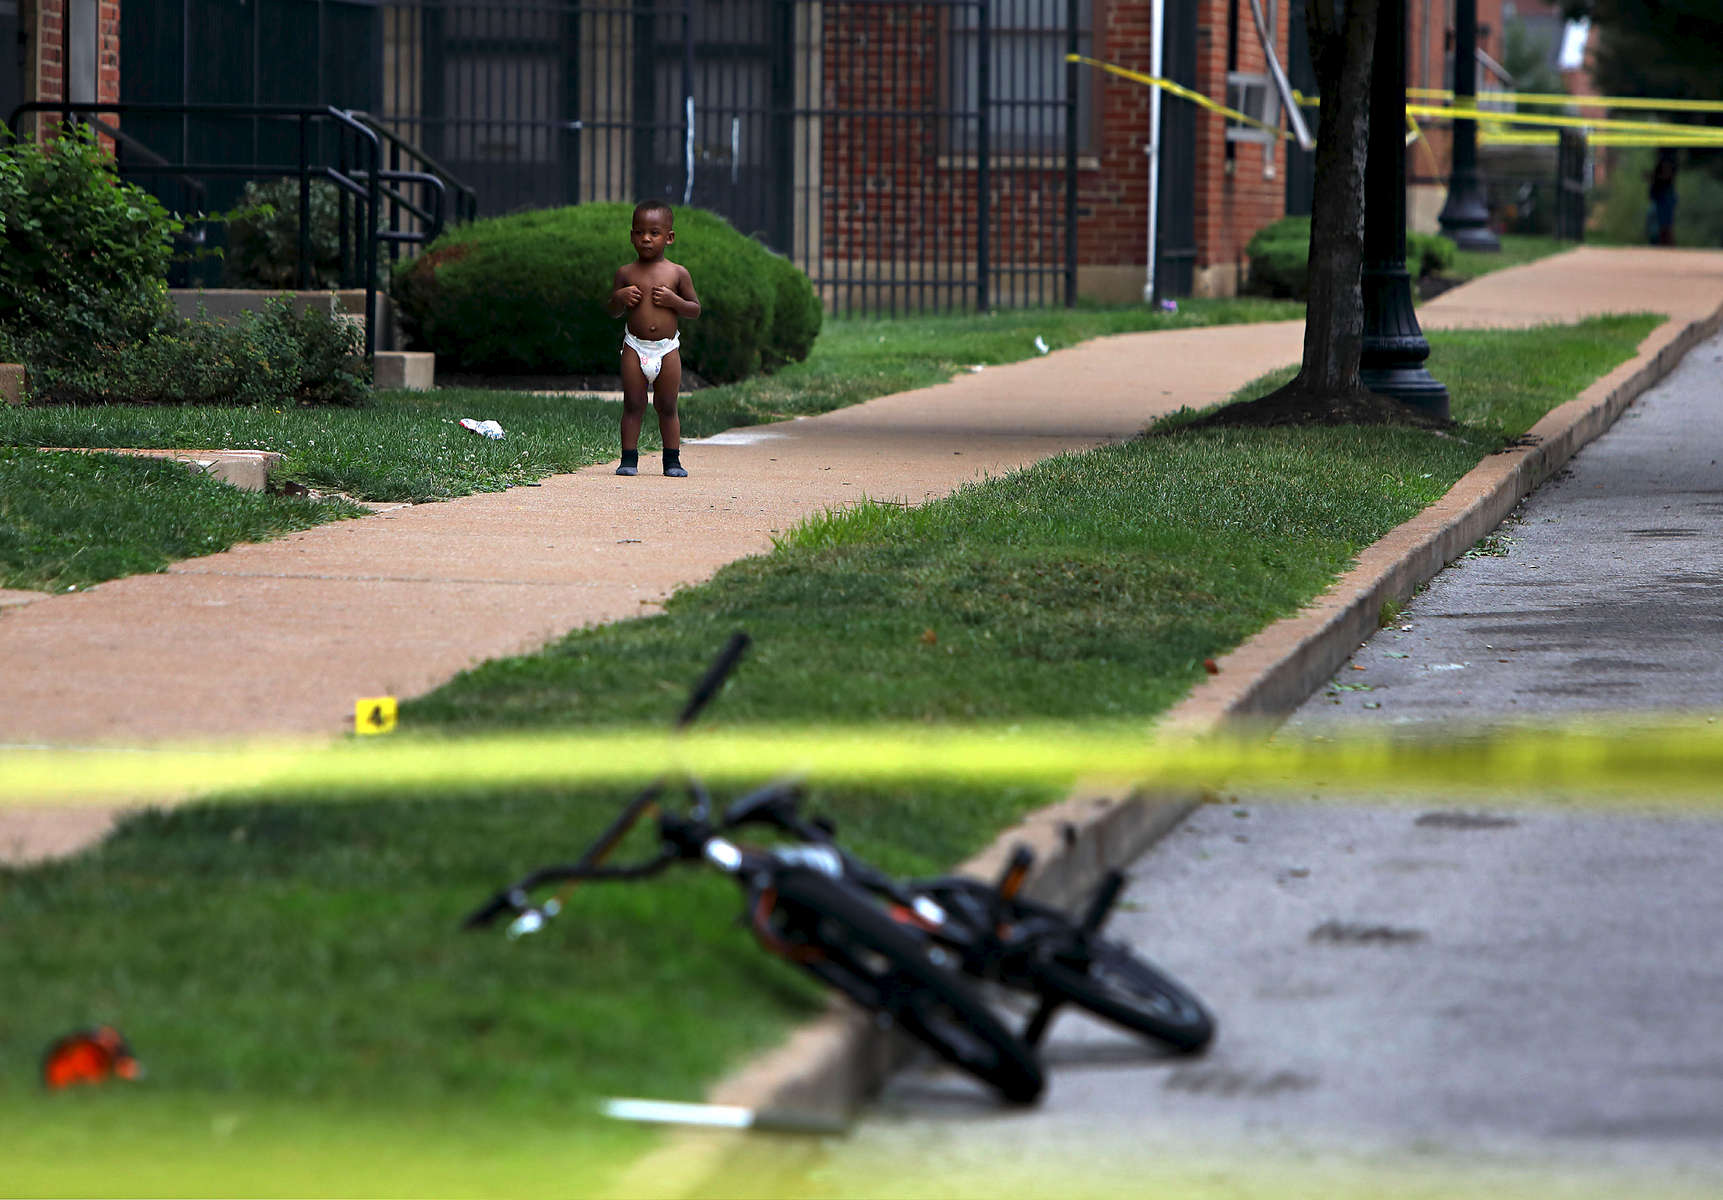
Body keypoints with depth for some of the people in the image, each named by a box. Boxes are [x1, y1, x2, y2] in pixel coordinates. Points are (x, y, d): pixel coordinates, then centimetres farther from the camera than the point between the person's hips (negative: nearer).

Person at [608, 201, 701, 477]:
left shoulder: (677, 273, 1)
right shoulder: (626, 273, 3)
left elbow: (695, 310, 5)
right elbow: (613, 312, 10)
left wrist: (673, 301, -13)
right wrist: (620, 299, -11)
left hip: (668, 350, 0)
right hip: (635, 348, 0)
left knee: (667, 407, 6)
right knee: (633, 405, 0)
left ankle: (672, 460, 12)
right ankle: (629, 459, 4)